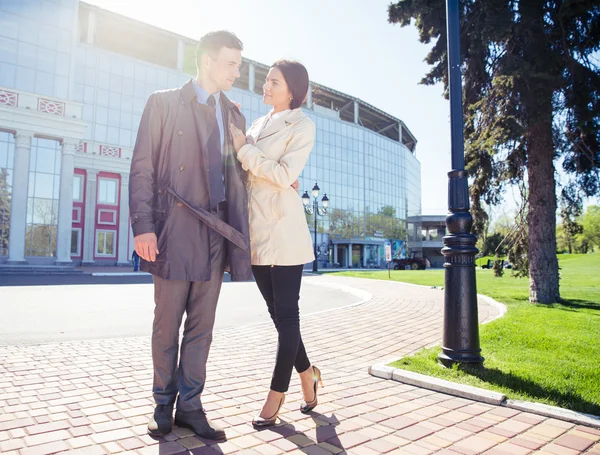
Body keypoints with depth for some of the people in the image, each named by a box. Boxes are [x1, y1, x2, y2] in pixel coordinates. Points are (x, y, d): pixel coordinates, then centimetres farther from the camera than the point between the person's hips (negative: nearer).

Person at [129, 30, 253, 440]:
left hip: (216, 234, 4)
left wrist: (240, 236, 5)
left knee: (202, 326, 8)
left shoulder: (235, 116, 16)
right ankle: (164, 406, 24)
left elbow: (239, 176, 15)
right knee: (167, 325, 7)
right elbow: (142, 167, -2)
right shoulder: (163, 103, 4)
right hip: (175, 231, -3)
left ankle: (190, 406, 21)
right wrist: (143, 225, -12)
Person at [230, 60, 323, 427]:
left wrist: (243, 147, -9)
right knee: (277, 312, 12)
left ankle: (276, 396, 13)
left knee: (285, 314, 1)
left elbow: (284, 175, -14)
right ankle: (307, 374, 31)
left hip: (283, 229, -7)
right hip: (256, 229, 7)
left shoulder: (302, 125, -2)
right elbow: (244, 170, 17)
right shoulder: (258, 124, 18)